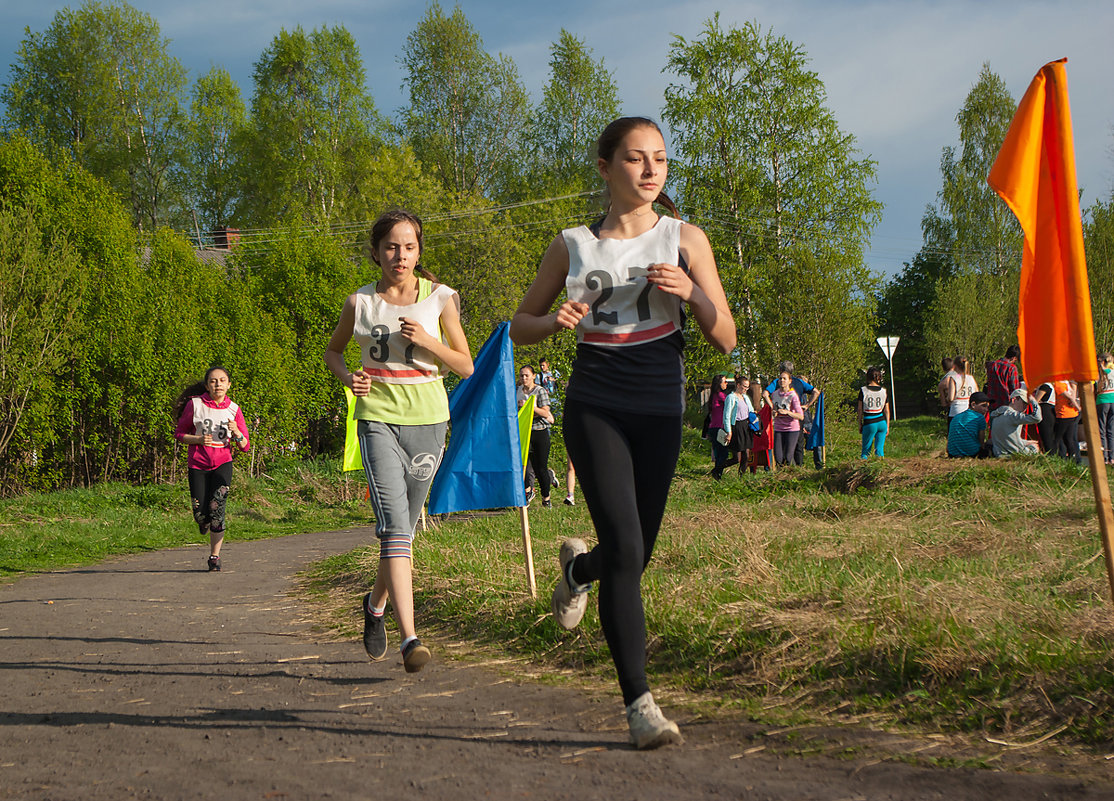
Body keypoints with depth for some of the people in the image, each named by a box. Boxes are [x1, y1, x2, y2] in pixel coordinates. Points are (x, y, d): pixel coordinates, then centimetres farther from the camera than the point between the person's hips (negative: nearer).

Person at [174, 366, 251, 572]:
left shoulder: (233, 409, 0)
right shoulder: (195, 404, -5)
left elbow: (245, 447, 4)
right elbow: (179, 433, 4)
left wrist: (237, 433, -17)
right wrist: (198, 439, -14)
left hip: (222, 464, 0)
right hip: (197, 464, 0)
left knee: (217, 508, -16)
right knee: (201, 514, -3)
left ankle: (215, 557, -5)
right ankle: (204, 523, 37)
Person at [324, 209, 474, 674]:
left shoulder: (440, 299, 2)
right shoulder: (361, 303, 3)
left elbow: (466, 366, 5)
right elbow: (332, 350, 20)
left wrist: (427, 341, -13)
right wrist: (347, 377, -2)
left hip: (428, 420, 2)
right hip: (378, 419, -2)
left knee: (404, 528, 13)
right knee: (394, 525, -18)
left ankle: (376, 604, 42)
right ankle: (409, 639, -25)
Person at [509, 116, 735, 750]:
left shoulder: (684, 239, 4)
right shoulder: (573, 246, 5)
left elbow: (726, 340, 1)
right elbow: (521, 326, 14)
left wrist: (692, 292, -18)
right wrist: (555, 322, -8)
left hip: (659, 410, 2)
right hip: (594, 406, -2)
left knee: (634, 558, 7)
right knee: (624, 549, -16)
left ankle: (578, 567, 45)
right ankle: (639, 701, -12)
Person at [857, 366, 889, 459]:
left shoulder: (863, 391, -6)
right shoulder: (883, 391, 2)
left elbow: (860, 409, -2)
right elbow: (887, 411, 6)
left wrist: (860, 424, 8)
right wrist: (887, 426, 14)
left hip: (869, 423, -2)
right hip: (881, 422, 2)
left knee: (866, 450, 7)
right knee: (880, 449, 6)